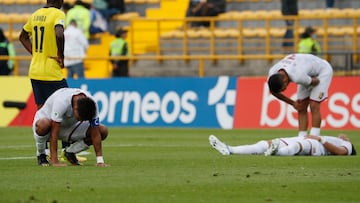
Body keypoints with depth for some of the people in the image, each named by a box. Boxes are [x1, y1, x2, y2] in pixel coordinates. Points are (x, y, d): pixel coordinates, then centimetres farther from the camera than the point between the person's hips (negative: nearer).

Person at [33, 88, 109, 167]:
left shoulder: (92, 105, -24)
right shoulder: (62, 101, -38)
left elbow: (95, 134, -20)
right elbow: (54, 133, -38)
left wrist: (100, 161, -26)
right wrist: (54, 161, -40)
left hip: (70, 127, 5)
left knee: (103, 131, -16)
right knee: (43, 125, -43)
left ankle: (70, 152, 4)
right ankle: (40, 154, -11)